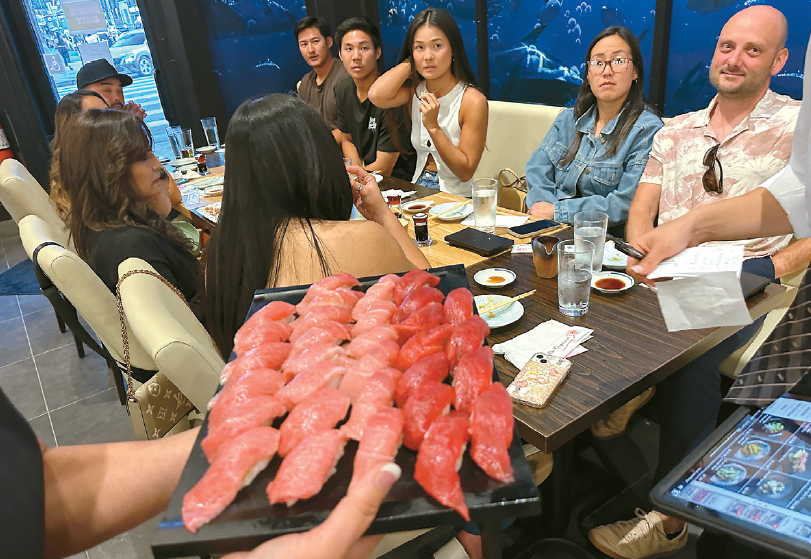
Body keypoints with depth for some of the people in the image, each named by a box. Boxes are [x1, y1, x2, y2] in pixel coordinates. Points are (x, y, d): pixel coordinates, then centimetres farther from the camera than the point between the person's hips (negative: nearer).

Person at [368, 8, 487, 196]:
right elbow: (377, 96, -18)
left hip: (455, 196, -5)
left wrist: (433, 126, -22)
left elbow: (466, 172, -14)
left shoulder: (473, 101, -12)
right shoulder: (415, 91, 4)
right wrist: (411, 61, -6)